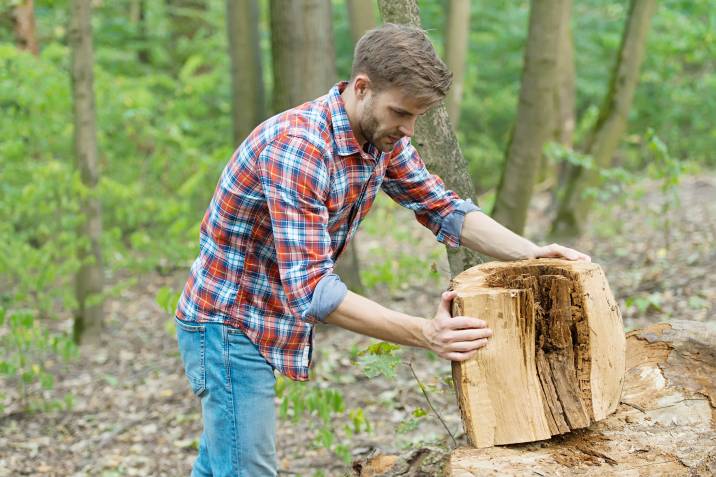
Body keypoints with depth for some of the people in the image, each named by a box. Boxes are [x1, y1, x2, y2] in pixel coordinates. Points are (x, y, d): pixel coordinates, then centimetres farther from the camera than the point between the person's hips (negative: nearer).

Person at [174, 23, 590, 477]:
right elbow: (311, 290, -36)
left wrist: (532, 253, -11)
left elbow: (443, 208, 4)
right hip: (228, 322, -9)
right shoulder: (296, 146, -31)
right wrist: (425, 334, -41)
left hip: (271, 319, 9)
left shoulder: (384, 139, -4)